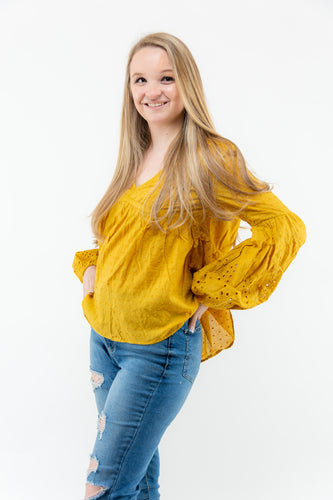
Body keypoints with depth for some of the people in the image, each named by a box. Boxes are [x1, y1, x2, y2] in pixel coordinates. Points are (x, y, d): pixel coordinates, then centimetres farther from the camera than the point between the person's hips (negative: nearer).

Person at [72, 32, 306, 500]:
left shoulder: (210, 158, -12)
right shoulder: (133, 160, 9)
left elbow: (285, 228, -13)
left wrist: (212, 291, -13)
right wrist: (91, 266, 6)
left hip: (160, 346, -6)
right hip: (104, 337, 7)